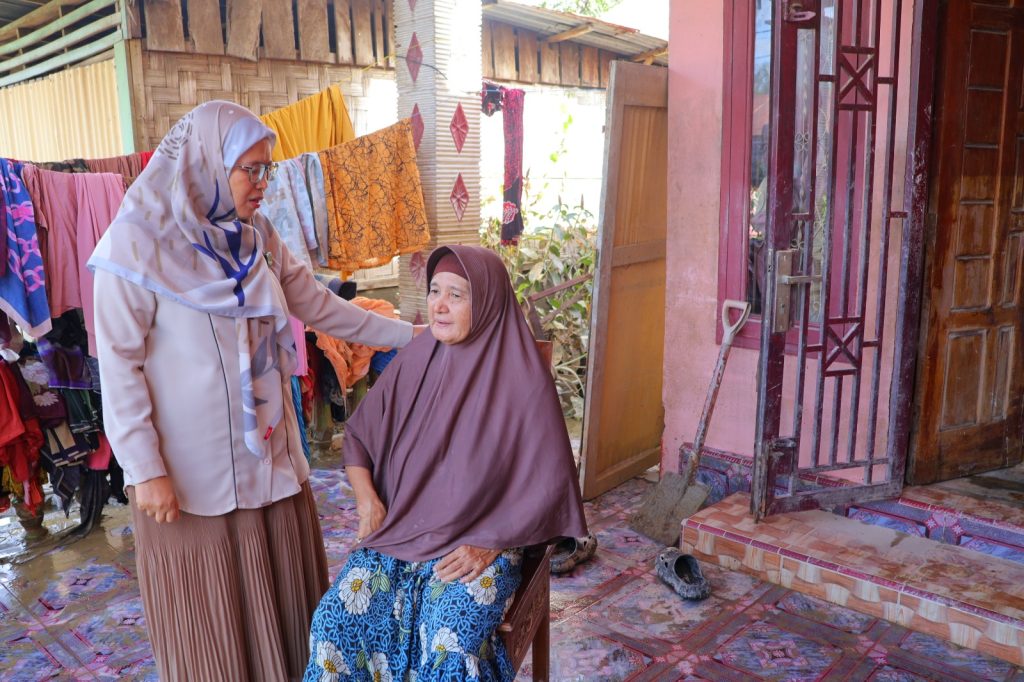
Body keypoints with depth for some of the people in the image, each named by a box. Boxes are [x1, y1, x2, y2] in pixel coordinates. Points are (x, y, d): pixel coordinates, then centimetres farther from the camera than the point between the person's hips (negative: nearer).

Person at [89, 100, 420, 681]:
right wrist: (145, 471, -14)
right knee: (211, 618, 10)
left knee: (284, 603, 15)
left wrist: (412, 334, 9)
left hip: (271, 457, 5)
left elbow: (321, 306, 10)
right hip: (192, 472, -5)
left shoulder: (257, 237, 5)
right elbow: (119, 364, -12)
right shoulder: (139, 243, -12)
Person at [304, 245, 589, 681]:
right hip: (397, 530, 4)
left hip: (481, 543, -4)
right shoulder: (415, 360, 1)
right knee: (335, 620, -16)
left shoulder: (522, 378, -13)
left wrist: (489, 546, -15)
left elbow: (547, 484, -10)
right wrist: (366, 497, -5)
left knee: (448, 646, -25)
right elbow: (358, 434, 11)